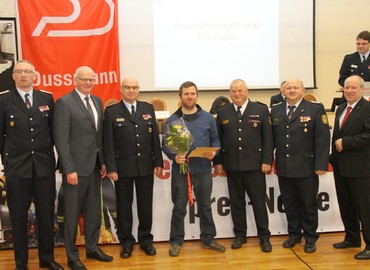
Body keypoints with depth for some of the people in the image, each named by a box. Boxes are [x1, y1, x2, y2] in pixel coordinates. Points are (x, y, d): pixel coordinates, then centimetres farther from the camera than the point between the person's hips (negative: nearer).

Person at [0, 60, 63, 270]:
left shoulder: (47, 99, 5)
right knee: (19, 217, 7)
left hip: (44, 165, 2)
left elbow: (53, 130, 9)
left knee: (46, 214, 9)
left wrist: (48, 154, 8)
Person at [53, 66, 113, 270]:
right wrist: (69, 169, -17)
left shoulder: (97, 101, 11)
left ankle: (92, 248, 31)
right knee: (72, 213, 6)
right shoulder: (64, 103, -10)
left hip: (94, 165, 6)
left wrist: (103, 162, 8)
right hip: (75, 166, -6)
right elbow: (61, 140, -14)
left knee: (94, 210, 15)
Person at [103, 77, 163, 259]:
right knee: (124, 207, 7)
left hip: (146, 167, 2)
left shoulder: (148, 109, 8)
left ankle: (146, 240, 25)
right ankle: (126, 242, 21)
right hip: (122, 168, -2)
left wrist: (158, 163, 2)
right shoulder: (111, 111, 0)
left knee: (145, 206, 10)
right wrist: (111, 168, -10)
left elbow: (155, 138, 7)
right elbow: (108, 143, -4)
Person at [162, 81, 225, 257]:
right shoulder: (171, 120, 1)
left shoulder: (208, 118, 5)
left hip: (203, 169, 1)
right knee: (179, 208, 7)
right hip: (180, 169, -1)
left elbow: (215, 140, 8)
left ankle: (208, 239, 26)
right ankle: (176, 241, 21)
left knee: (205, 206, 12)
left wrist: (213, 152, -12)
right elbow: (165, 144, 2)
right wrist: (174, 156, -17)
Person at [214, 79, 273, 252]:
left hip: (255, 165, -2)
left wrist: (267, 161, -7)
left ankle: (264, 237, 16)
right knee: (236, 202, 9)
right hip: (231, 165, 2)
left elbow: (268, 138, 0)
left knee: (259, 202, 4)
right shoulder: (222, 112, 8)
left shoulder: (261, 110, 2)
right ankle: (240, 235, 22)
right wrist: (218, 162, 3)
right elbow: (218, 139, 8)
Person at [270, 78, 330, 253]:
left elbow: (322, 138, -8)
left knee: (308, 204, 8)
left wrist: (321, 165, -13)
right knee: (289, 204, 12)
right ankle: (294, 234, 29)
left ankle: (310, 237, 25)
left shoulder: (316, 109, -3)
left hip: (306, 167, -3)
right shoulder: (275, 111, 8)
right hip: (283, 168, 3)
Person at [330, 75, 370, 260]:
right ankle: (352, 238, 32)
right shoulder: (340, 109, 14)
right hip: (341, 166, 8)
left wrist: (345, 143, -19)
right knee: (346, 205, 16)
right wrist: (334, 156, 9)